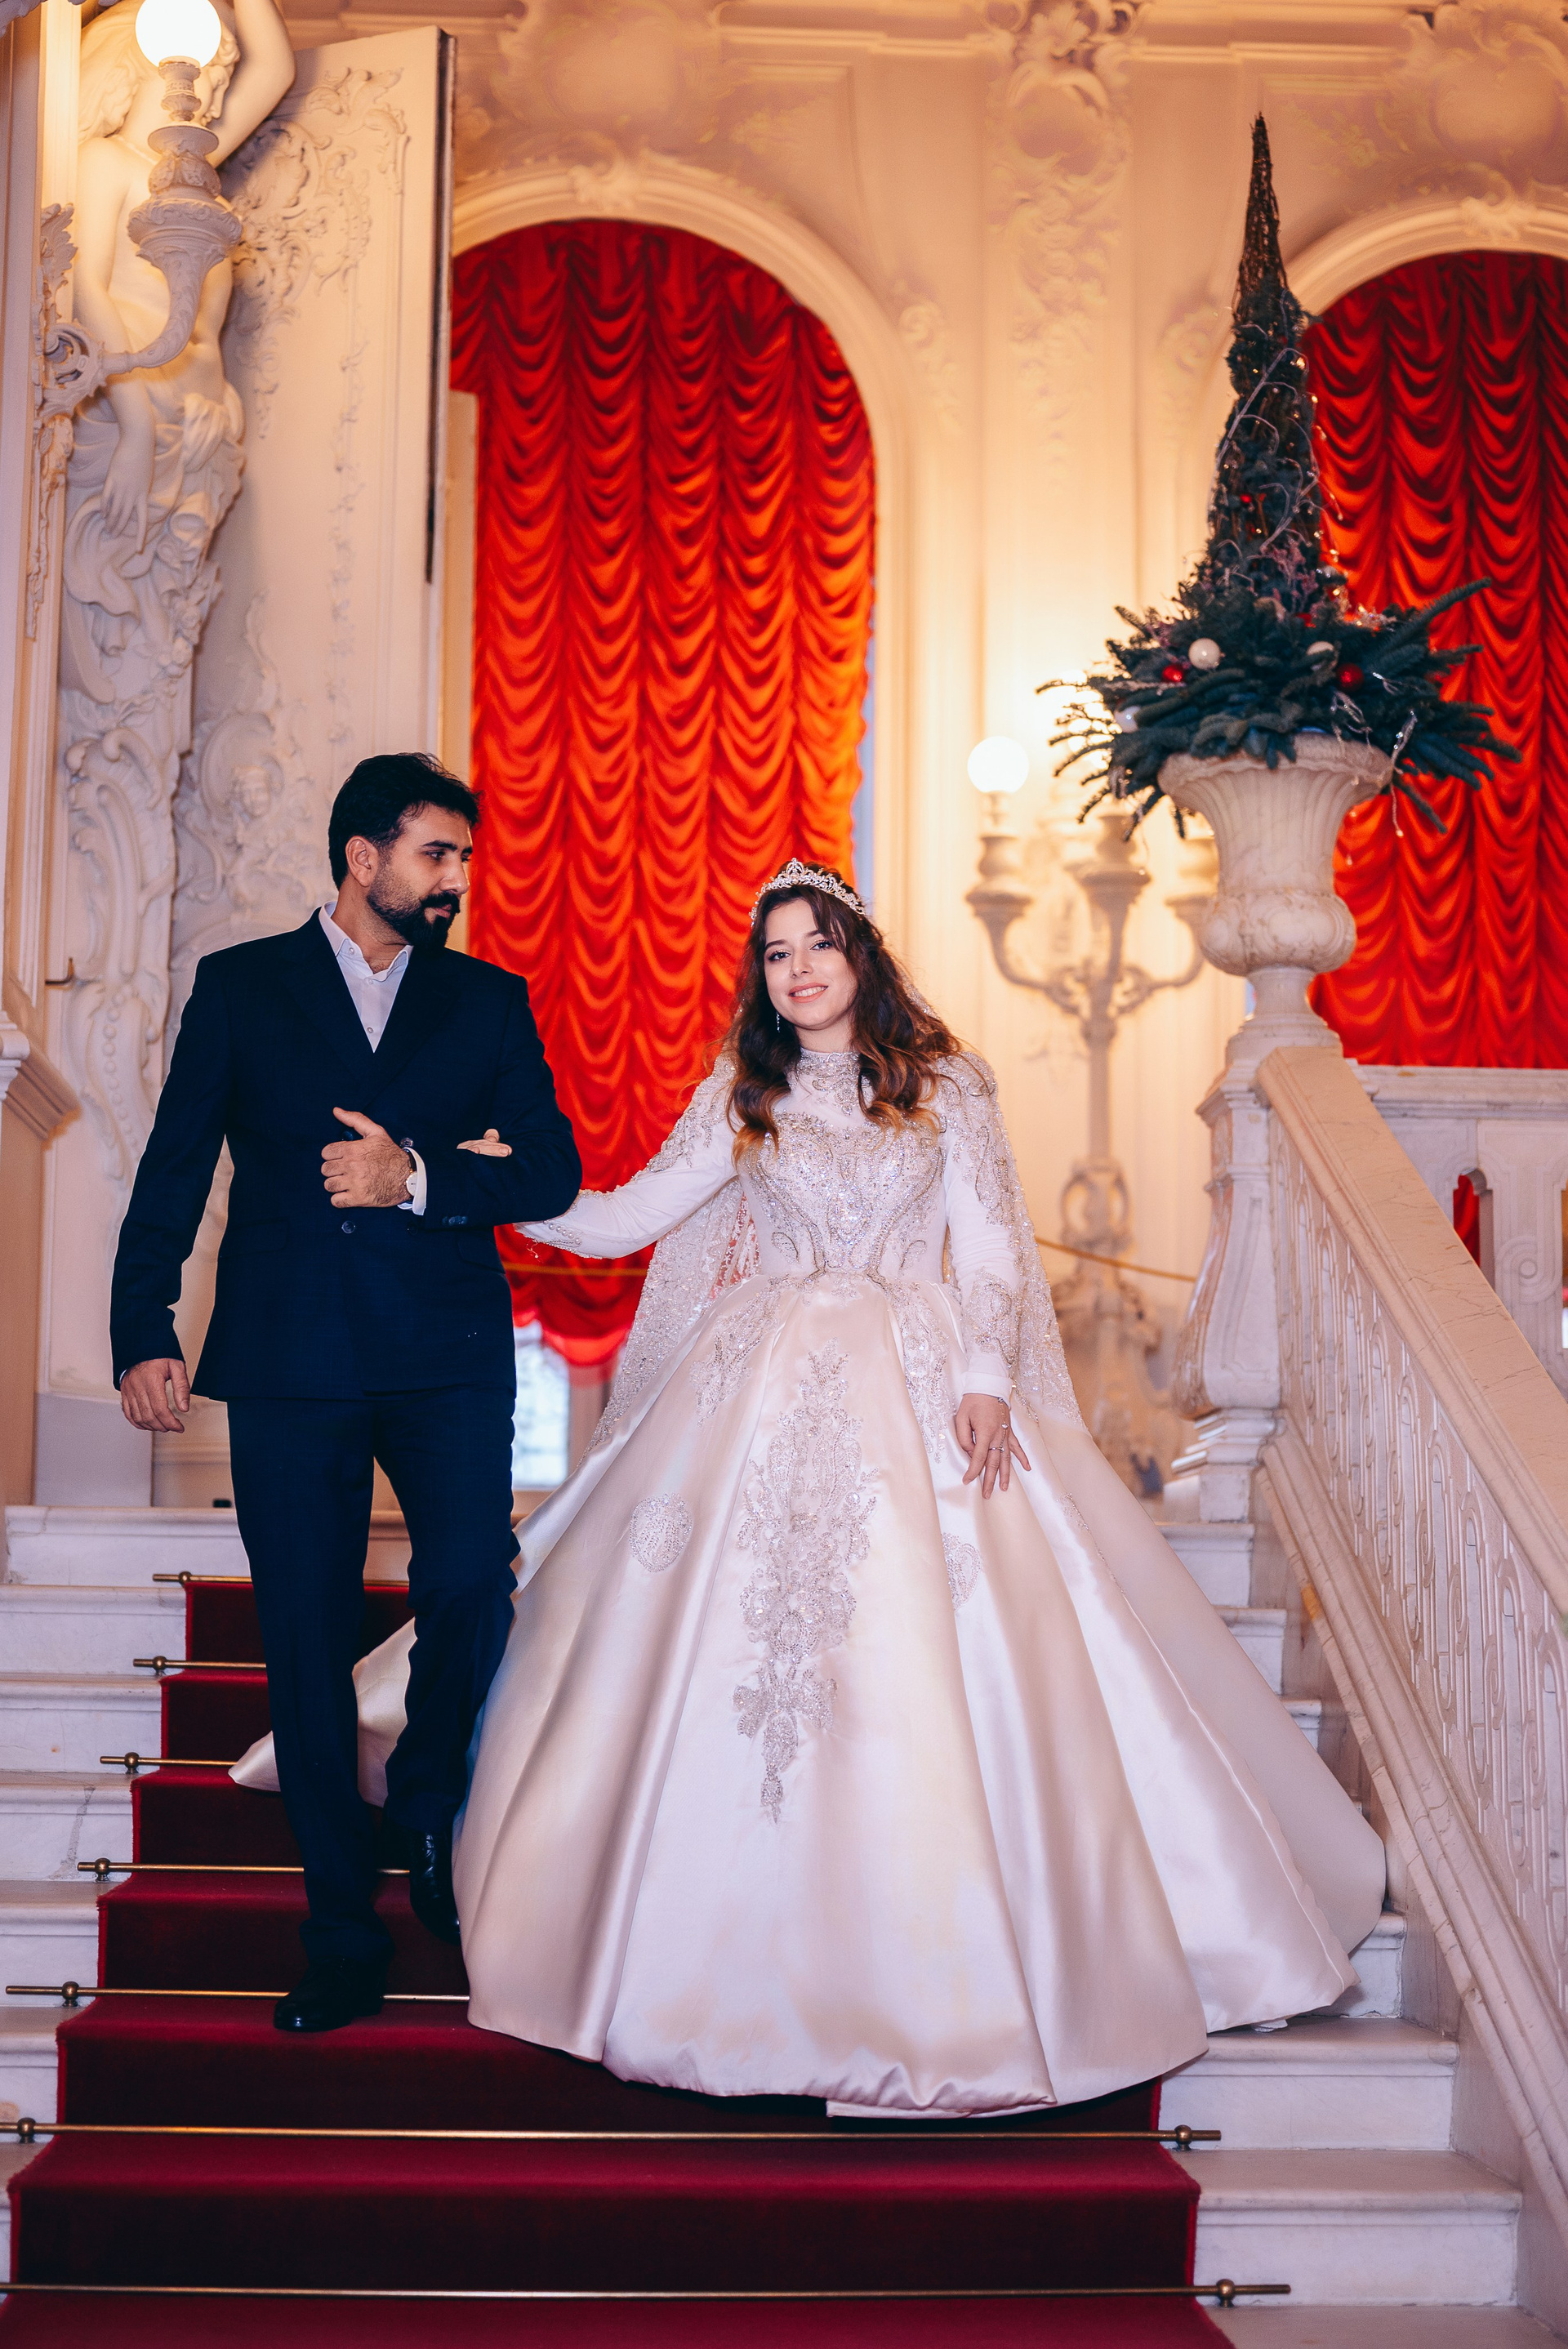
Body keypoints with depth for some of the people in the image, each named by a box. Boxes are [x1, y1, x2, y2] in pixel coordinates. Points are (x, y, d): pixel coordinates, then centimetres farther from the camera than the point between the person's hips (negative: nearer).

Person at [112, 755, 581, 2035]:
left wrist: (417, 1177, -10)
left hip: (448, 1351, 1)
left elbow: (555, 1169, 6)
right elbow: (173, 1171, 6)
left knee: (472, 1591, -13)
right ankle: (344, 1937, 14)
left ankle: (429, 1809, 19)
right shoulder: (240, 985, 10)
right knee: (307, 1638, 2)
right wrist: (144, 1331, -4)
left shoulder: (491, 999, 13)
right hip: (288, 1352, 0)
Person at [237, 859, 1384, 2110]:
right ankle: (764, 1950, 7)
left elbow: (988, 1246, 3)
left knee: (930, 1654, -7)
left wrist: (985, 1381, -9)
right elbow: (628, 1217, 11)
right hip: (771, 1390, 1)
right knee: (740, 1643, -4)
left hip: (920, 1387, -1)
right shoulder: (743, 1092, 11)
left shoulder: (947, 1083, 8)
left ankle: (950, 1963, 4)